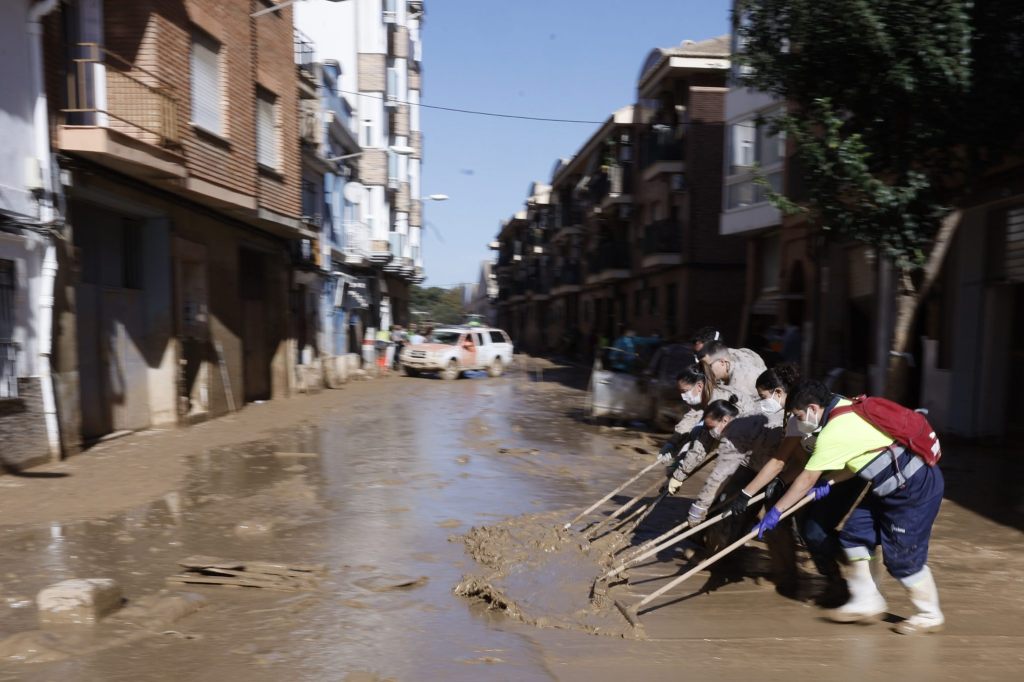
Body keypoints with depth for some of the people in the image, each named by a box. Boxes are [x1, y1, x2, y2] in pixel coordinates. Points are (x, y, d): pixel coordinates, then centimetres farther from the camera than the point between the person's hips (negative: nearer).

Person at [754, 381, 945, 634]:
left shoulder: (833, 433, -23)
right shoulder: (848, 409, 2)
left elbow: (807, 479, -17)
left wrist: (775, 511, -9)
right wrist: (829, 483, 2)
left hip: (915, 490, -10)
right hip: (892, 488, 10)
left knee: (901, 556, 1)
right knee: (854, 534, 8)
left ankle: (930, 616, 23)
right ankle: (866, 601, 18)